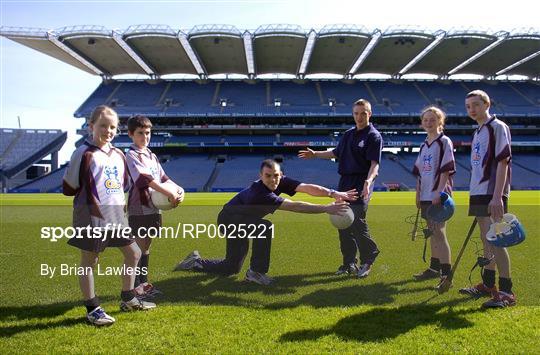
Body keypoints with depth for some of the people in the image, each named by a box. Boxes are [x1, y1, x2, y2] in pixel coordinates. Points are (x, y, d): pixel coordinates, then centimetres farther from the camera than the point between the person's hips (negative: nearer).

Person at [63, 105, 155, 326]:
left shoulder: (119, 155, 11)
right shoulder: (83, 153, -10)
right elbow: (68, 188, -8)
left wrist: (118, 197, 8)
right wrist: (92, 191, -3)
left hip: (116, 216, 7)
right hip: (91, 217, -7)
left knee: (133, 253, 12)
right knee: (89, 262, 5)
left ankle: (128, 299, 28)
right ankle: (92, 309, 18)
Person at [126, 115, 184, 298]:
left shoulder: (152, 156, 16)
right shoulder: (131, 155, -9)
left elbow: (164, 178, 10)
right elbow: (147, 179, -22)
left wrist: (178, 189, -9)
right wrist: (169, 193, -27)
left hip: (153, 208, 7)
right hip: (139, 209, -7)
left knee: (146, 246, 14)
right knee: (138, 247, -1)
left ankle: (144, 282, 24)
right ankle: (134, 286, 10)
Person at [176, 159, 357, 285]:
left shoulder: (281, 182, -15)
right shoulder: (260, 193, -38)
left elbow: (307, 187, -28)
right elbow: (294, 206, -45)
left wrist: (333, 193, -40)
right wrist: (326, 208, -48)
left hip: (238, 223, 8)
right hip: (228, 219, -8)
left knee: (231, 268, 14)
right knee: (265, 227, -33)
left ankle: (196, 262, 32)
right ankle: (256, 271, -18)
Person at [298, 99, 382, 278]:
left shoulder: (374, 136, -6)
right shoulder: (348, 134, 16)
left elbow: (375, 163, -16)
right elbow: (336, 153, 29)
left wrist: (368, 181, -33)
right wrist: (315, 154, 25)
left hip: (361, 184, -7)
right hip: (345, 183, 8)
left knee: (357, 222, -14)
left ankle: (368, 258, 6)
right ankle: (349, 263, 19)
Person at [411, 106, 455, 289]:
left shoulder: (444, 142, -5)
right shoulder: (424, 145, 16)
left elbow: (446, 170, -13)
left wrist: (439, 193, -20)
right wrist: (418, 194, 12)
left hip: (439, 196, -8)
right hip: (426, 196, 8)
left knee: (439, 232, -10)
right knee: (432, 232, 15)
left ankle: (447, 274, -7)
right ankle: (434, 267, 27)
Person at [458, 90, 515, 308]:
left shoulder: (498, 127, -7)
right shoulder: (478, 133, 18)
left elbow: (503, 162, -15)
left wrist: (497, 196, -22)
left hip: (493, 195, -9)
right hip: (478, 194, 9)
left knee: (495, 240, -10)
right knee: (486, 240, 15)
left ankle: (506, 292, -3)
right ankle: (488, 285, 25)